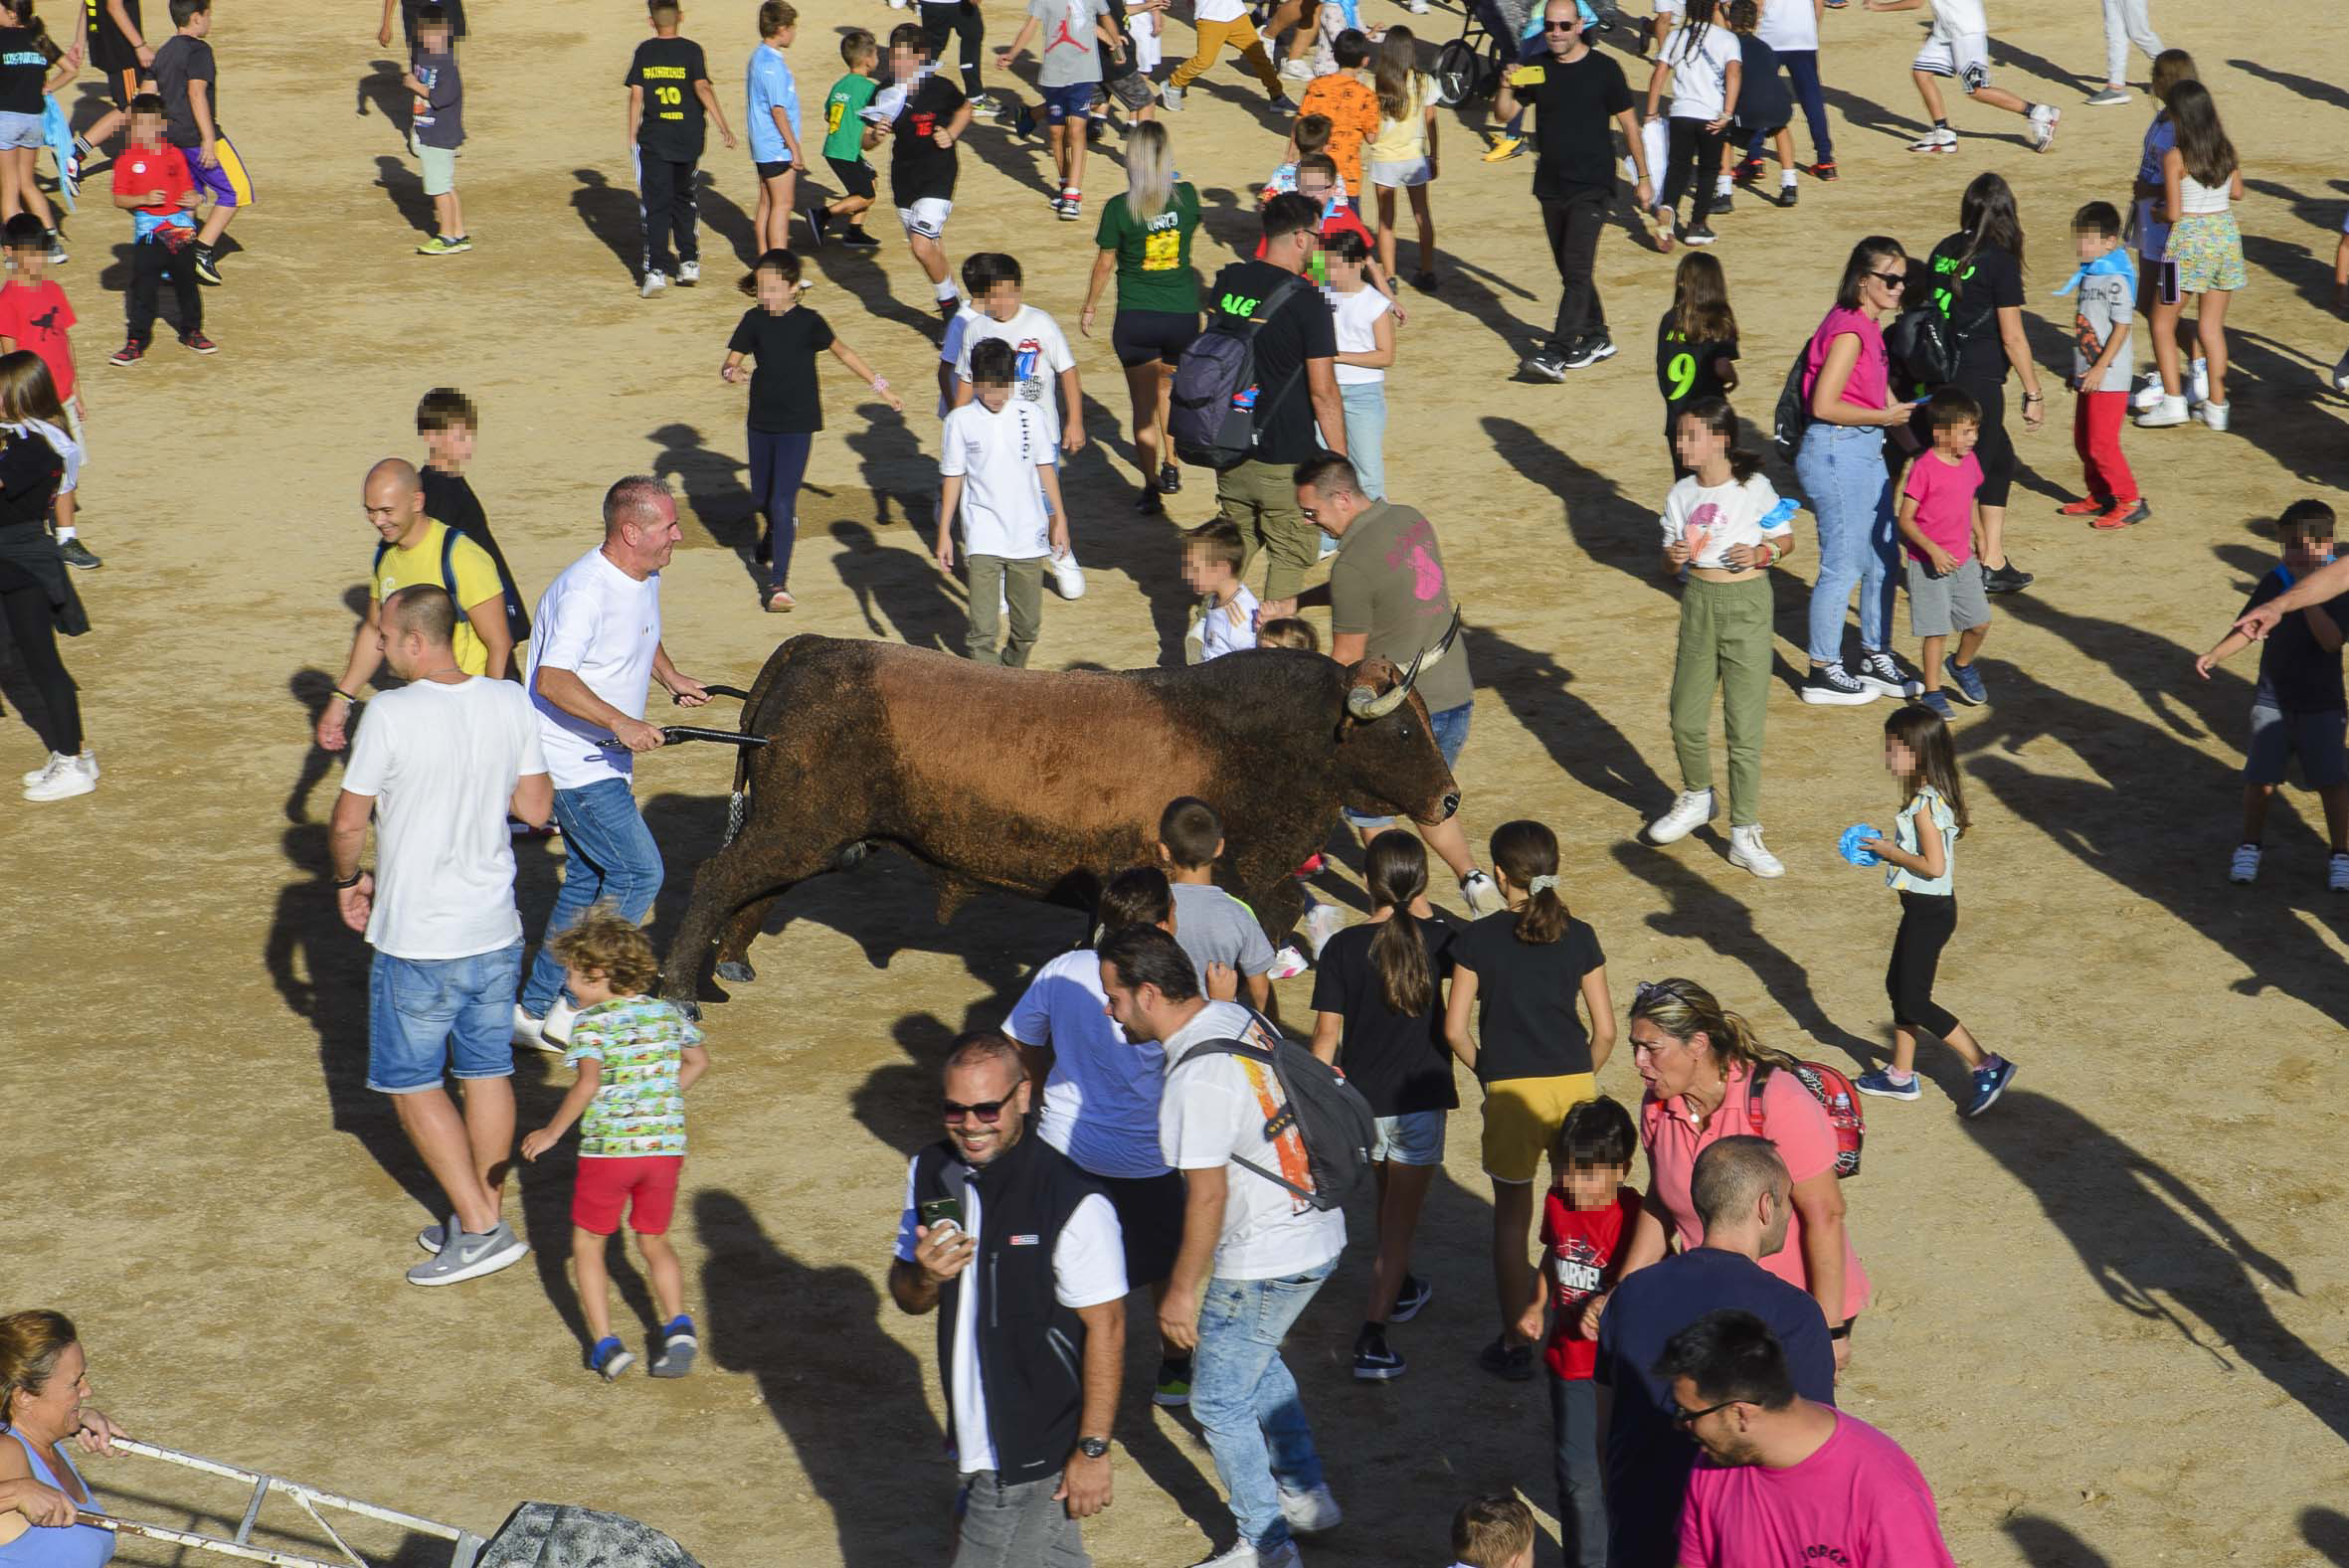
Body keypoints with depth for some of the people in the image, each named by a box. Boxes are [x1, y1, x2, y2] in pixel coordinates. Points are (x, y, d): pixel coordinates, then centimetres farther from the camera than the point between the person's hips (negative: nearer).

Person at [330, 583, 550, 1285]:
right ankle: (483, 1217, 25)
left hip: (417, 939, -5)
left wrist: (348, 879, 6)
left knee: (412, 1084, 8)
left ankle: (480, 1228, 3)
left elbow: (347, 823, -12)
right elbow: (536, 807, 5)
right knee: (487, 1072, 17)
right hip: (496, 929, 5)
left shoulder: (391, 714, -19)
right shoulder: (510, 703, -3)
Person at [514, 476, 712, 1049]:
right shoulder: (585, 590, -25)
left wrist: (670, 676, 12)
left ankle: (537, 1010, 22)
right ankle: (576, 1009, -4)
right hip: (574, 761, -10)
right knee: (638, 871, -11)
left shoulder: (646, 577, 6)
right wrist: (621, 723, -41)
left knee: (589, 880, 14)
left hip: (605, 757, 10)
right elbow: (552, 680, -33)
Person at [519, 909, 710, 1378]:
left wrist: (551, 1133, -14)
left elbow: (588, 1083, -22)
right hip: (666, 1145, 5)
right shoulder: (668, 1013, 8)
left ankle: (604, 1343, 3)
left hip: (608, 1148, -5)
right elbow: (698, 1062, 20)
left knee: (587, 1244, 12)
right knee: (654, 1241, 20)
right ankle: (677, 1324, -1)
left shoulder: (592, 1022, -9)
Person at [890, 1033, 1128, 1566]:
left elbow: (1105, 1327, -18)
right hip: (977, 1432, 7)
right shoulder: (930, 1173, 0)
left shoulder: (1074, 1202, -22)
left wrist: (1092, 1449, -16)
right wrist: (926, 1277, -14)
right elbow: (907, 1298, 10)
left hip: (1037, 1447, -7)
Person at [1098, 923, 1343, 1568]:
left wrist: (1181, 1291, -15)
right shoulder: (1238, 1018, 0)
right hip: (1317, 1233, 10)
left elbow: (1207, 1197, -24)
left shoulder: (1198, 1079, -27)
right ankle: (1307, 1494, 41)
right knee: (1255, 1359, 30)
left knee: (1219, 1401, 8)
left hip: (1264, 1262, -10)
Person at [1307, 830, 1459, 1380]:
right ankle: (1373, 1338, -10)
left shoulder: (1342, 948, -10)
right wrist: (1425, 909, 12)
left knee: (1388, 1199, 27)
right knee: (1401, 1215, 1)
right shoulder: (1436, 939, -11)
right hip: (1421, 1097, -2)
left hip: (1361, 1098, 2)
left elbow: (1326, 1035, -9)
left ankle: (1401, 1288, 49)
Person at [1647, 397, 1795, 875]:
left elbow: (1786, 540, 3)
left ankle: (1744, 833, 5)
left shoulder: (1755, 489, -8)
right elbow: (1669, 561, 10)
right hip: (1699, 603, 4)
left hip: (1746, 605, -4)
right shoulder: (1681, 495, 3)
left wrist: (1761, 554, -17)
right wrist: (1674, 557, -13)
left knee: (1744, 724, -2)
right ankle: (1696, 797, 37)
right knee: (1686, 718, 9)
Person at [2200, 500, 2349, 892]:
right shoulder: (2274, 581, -1)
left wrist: (2304, 596, -27)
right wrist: (2214, 655, -7)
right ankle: (2249, 848, 20)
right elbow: (2247, 628, 6)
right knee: (2259, 778, 2)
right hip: (2272, 700, 2)